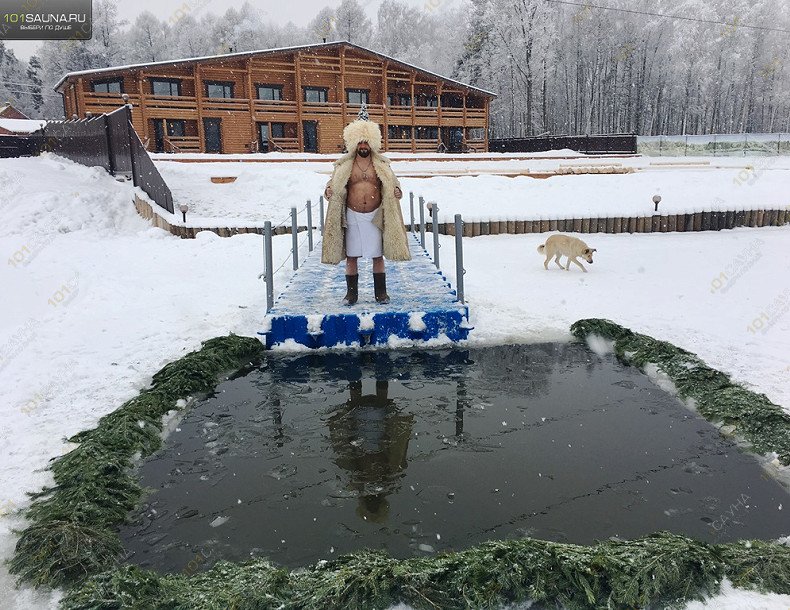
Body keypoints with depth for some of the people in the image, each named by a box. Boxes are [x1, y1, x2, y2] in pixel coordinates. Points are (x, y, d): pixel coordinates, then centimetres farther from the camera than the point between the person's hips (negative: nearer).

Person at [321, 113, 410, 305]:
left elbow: (392, 184, 9)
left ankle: (381, 292, 17)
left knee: (378, 256, 6)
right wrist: (329, 190, -14)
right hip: (352, 216, 0)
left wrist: (396, 191, -13)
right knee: (351, 256, 5)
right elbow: (334, 184, 9)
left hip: (375, 216, 0)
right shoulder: (344, 164, 4)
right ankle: (351, 293, 18)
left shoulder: (381, 163, 5)